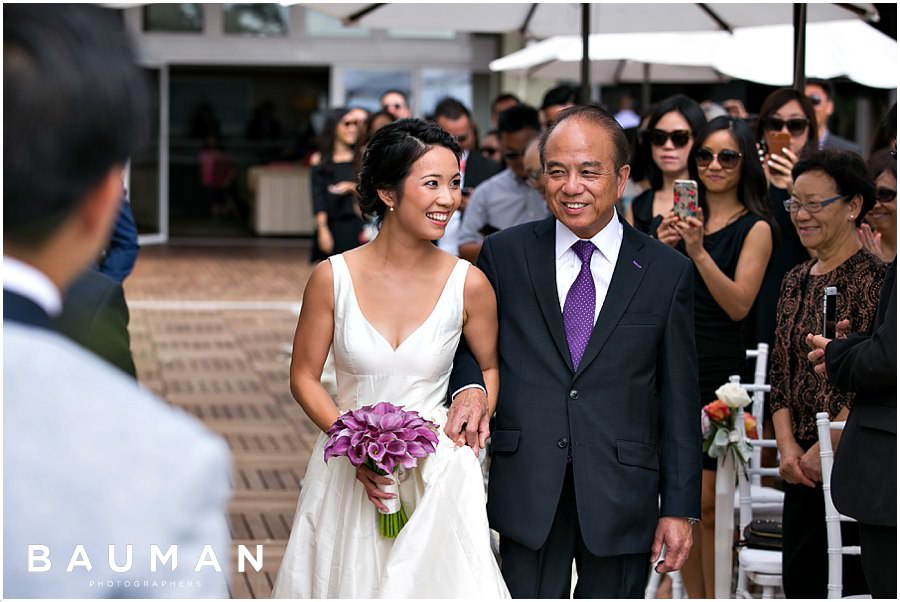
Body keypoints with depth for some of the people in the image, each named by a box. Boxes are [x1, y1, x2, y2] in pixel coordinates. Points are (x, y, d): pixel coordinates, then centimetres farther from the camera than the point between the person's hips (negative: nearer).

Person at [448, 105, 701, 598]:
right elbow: (474, 347, 13)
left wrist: (679, 508, 0)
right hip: (527, 496, 0)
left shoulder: (667, 271, 3)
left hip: (621, 499, 0)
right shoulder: (504, 254, 5)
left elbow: (678, 402, 3)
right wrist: (469, 388, -11)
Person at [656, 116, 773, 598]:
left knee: (708, 504, -8)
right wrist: (663, 250, -6)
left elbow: (739, 304, -12)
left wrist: (699, 251, -21)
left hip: (718, 370, -5)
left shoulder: (754, 228, -1)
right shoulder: (682, 217, 11)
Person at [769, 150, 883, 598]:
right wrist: (787, 444, 0)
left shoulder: (871, 279, -9)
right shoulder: (796, 281, 14)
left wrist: (825, 449, -15)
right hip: (803, 469, 8)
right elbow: (780, 373, 14)